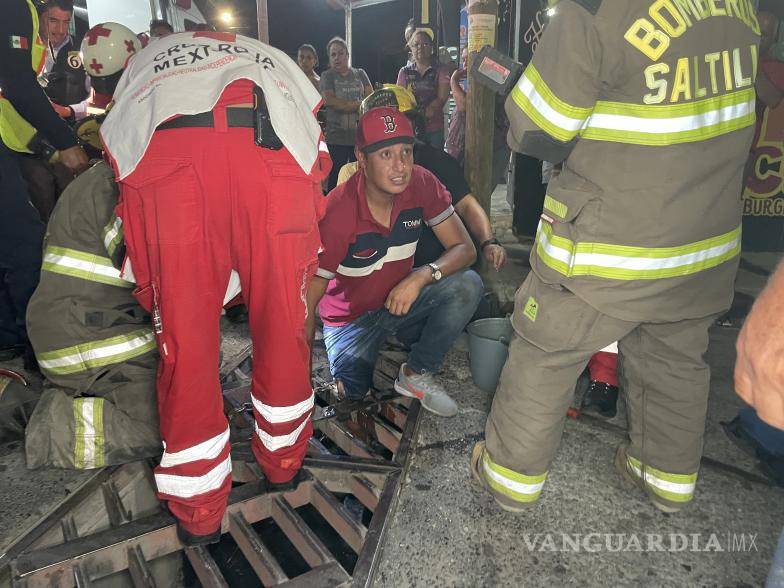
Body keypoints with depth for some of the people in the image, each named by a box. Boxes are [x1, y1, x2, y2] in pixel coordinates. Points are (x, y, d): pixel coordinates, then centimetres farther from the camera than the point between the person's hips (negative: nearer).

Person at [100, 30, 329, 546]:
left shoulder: (147, 59, 43)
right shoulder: (272, 58, 43)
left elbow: (116, 142, 33)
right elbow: (317, 148, 30)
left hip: (164, 158, 1)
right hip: (276, 154, 0)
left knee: (184, 338, 8)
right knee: (282, 325, 14)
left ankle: (199, 513, 21)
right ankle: (284, 463, 34)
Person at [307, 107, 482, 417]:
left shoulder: (420, 183, -17)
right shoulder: (337, 212, -28)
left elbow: (465, 249, -13)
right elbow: (307, 304, -25)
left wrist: (422, 276, -33)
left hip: (401, 296, 4)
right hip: (350, 317, -4)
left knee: (467, 284, -22)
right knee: (352, 399, -25)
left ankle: (417, 374, -7)